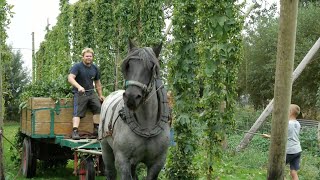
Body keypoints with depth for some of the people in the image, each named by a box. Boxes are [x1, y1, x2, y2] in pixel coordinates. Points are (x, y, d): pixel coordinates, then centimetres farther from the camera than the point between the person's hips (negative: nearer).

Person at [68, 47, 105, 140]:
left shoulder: (95, 68, 13)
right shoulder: (77, 66, -5)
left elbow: (97, 83, 23)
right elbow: (70, 78, -20)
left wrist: (100, 95, 20)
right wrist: (79, 87, -36)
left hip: (91, 93, 5)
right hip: (79, 93, -5)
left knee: (98, 107, -12)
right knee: (77, 112, -15)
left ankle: (96, 129, -6)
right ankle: (75, 131, -21)